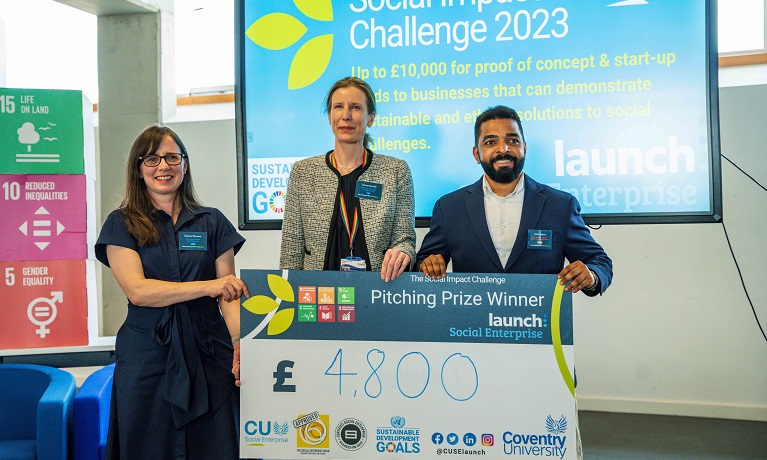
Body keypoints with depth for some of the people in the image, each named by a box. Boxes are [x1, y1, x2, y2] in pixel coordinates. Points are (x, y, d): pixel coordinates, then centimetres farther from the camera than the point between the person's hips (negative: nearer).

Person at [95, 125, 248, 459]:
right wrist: (207, 285, -19)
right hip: (147, 354, -1)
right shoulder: (122, 224, 4)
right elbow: (137, 290, -9)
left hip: (209, 355, 1)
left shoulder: (212, 223, 8)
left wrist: (240, 341, -16)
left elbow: (229, 292, 2)